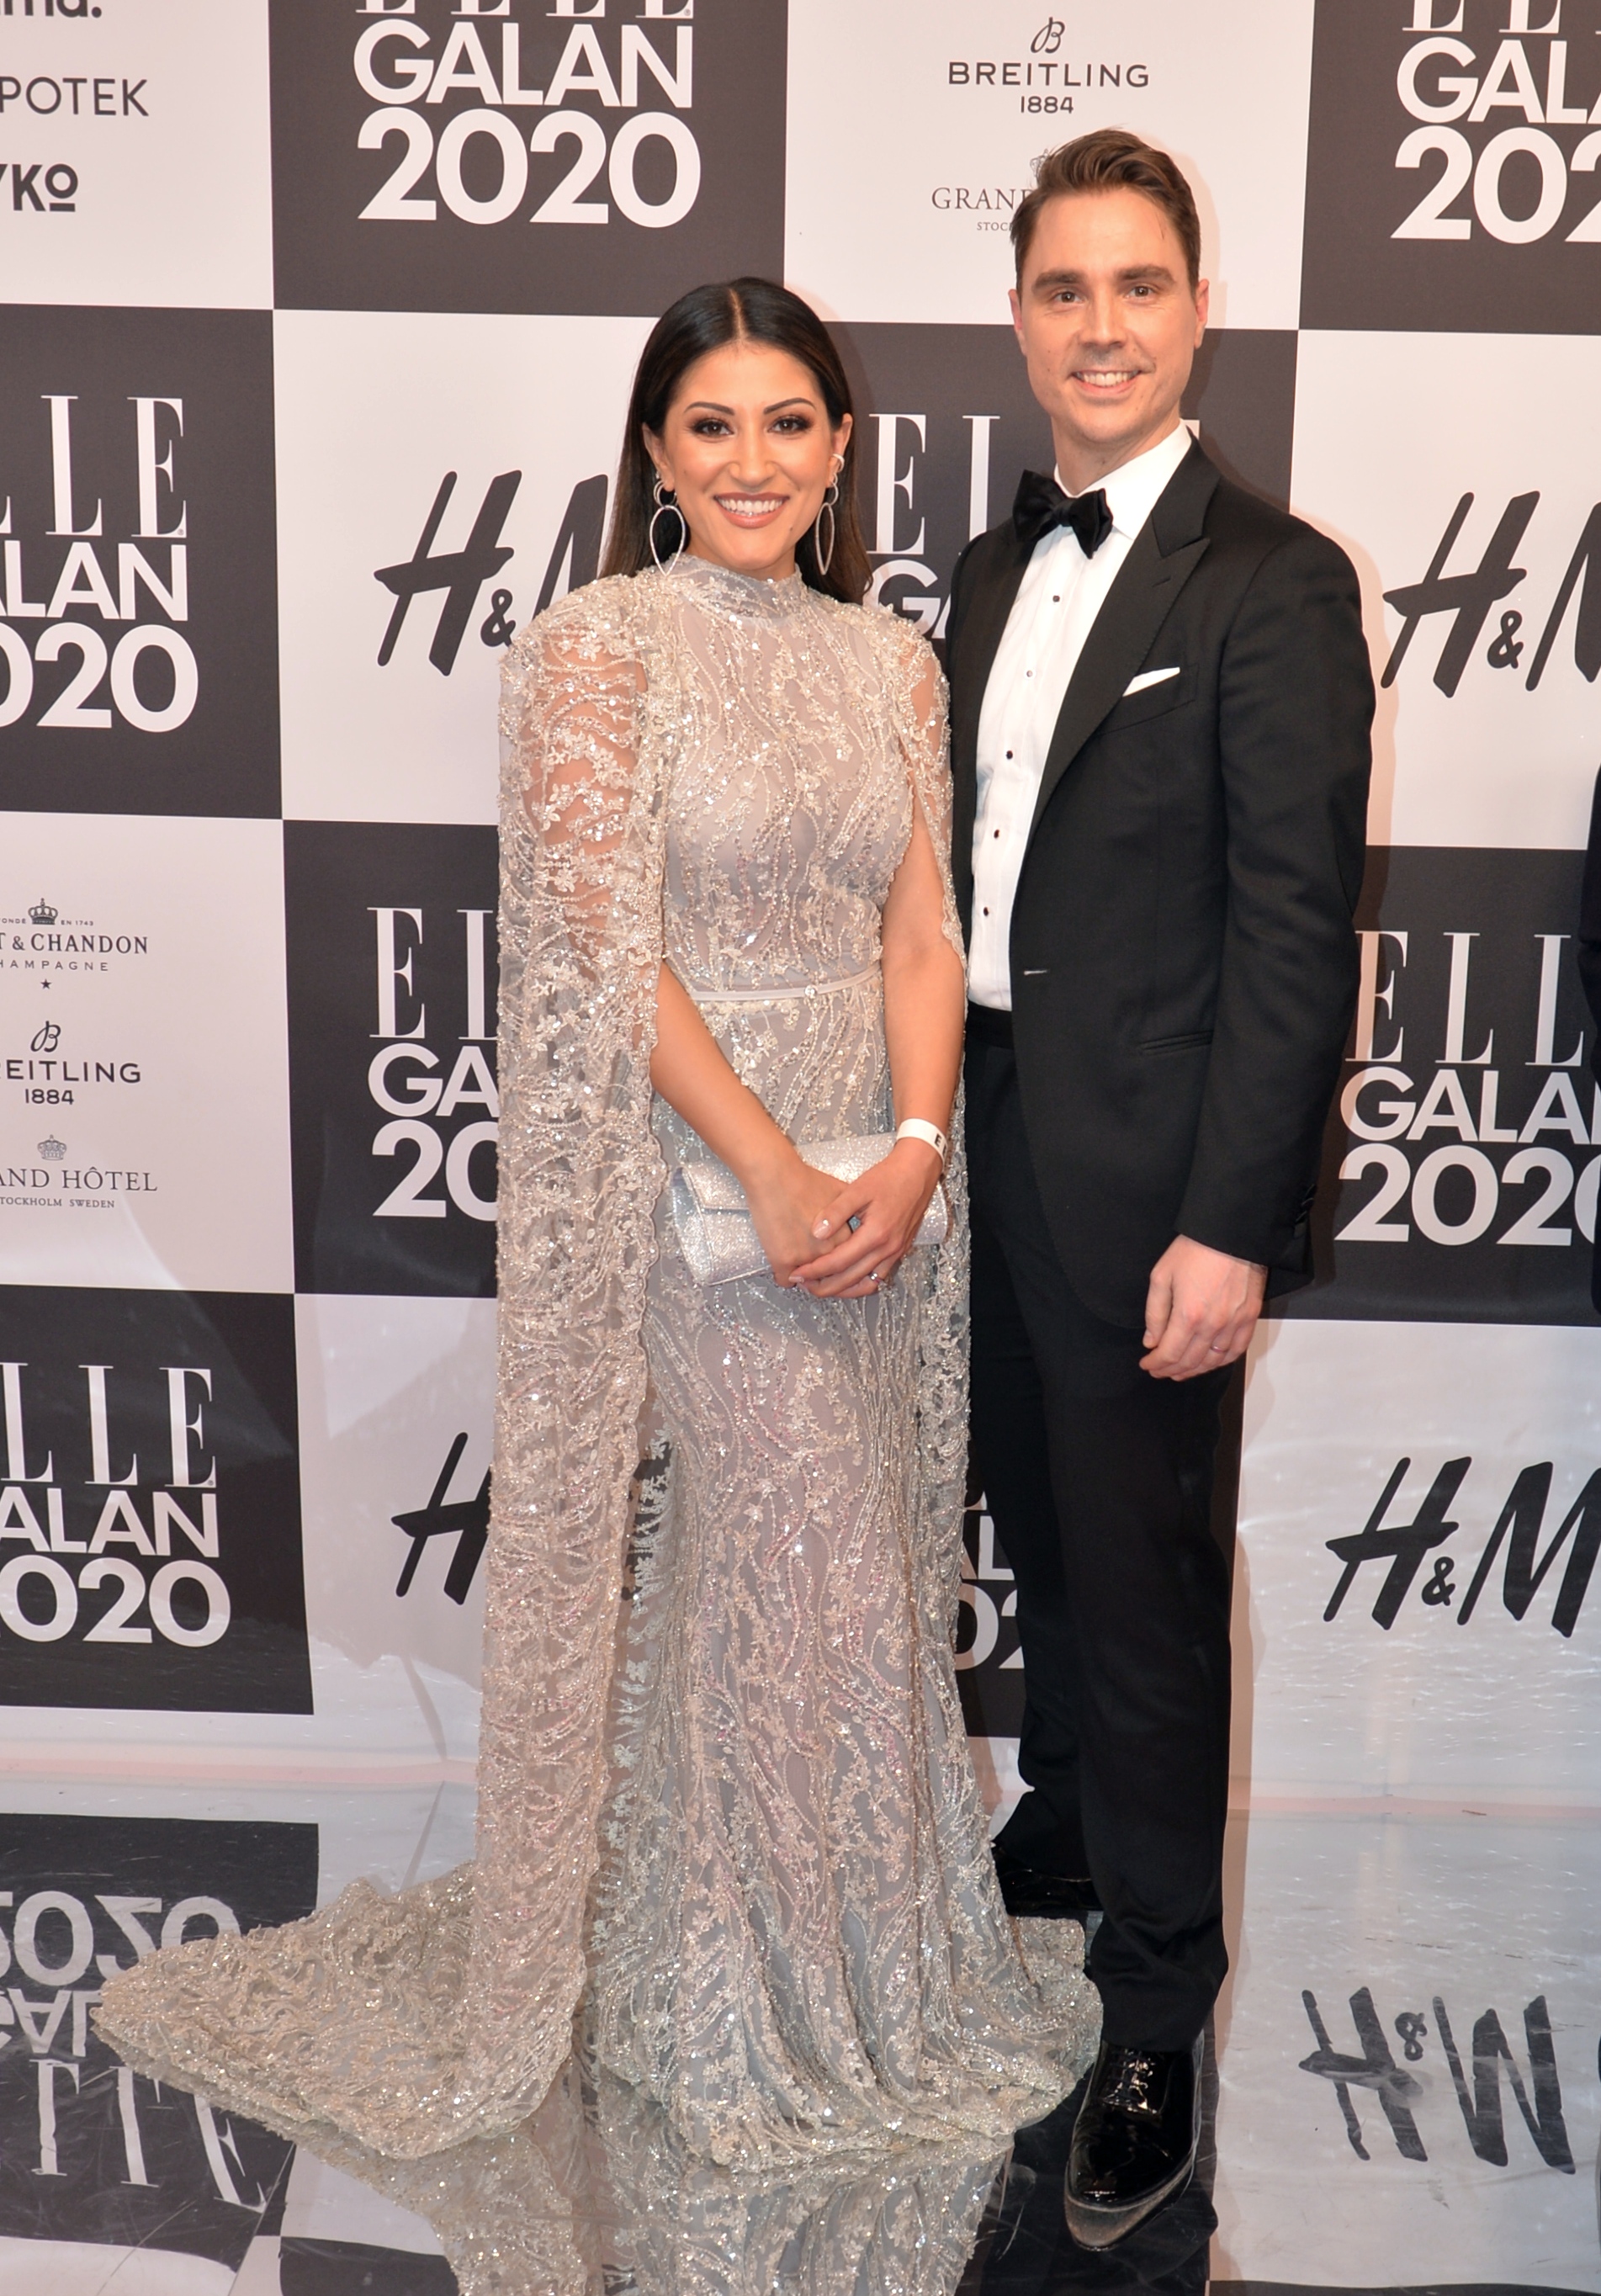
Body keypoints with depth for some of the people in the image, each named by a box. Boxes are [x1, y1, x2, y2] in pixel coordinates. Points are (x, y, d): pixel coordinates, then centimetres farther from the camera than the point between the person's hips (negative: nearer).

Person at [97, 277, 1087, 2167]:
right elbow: (604, 950, -14)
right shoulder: (597, 649, -7)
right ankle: (748, 2010, 22)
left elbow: (920, 930, 4)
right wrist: (776, 1169, -17)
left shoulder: (890, 660, 10)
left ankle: (866, 1960, 35)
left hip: (879, 1178, 6)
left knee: (866, 1567, 14)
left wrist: (914, 1148, -11)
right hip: (689, 1170, -5)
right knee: (771, 1569, -1)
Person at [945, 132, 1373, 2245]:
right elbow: (978, 863, 12)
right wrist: (938, 1115, 8)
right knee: (1043, 1536, 21)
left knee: (1144, 1579, 4)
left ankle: (1156, 2016, 21)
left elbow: (1299, 927, -16)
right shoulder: (991, 575, 11)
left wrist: (1231, 1224, -19)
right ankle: (1067, 1835, 44)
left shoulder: (1271, 584, -12)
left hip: (1143, 1170, -6)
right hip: (990, 1131, 7)